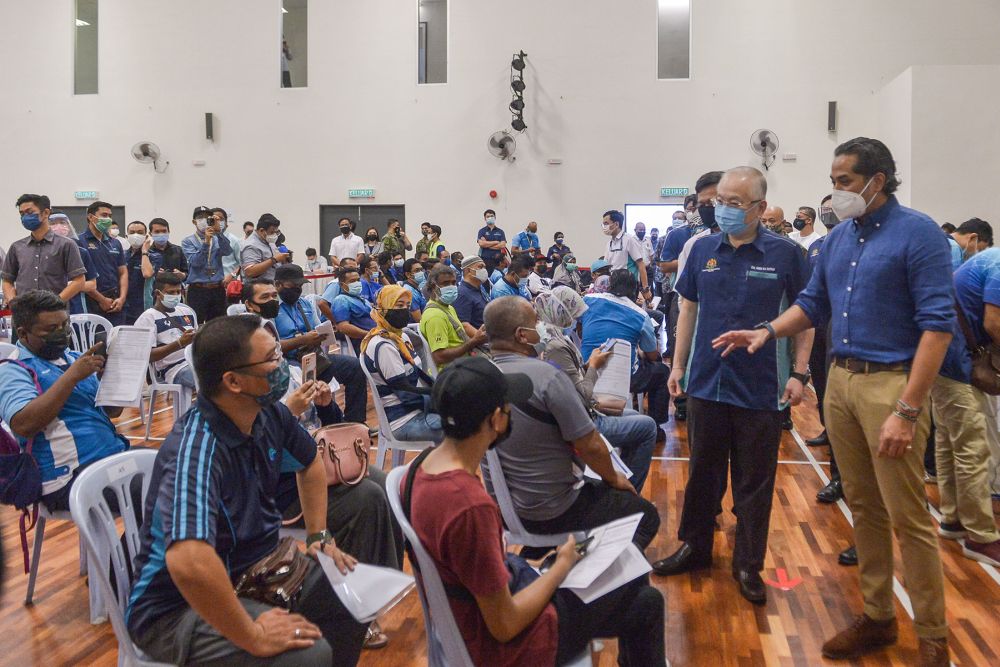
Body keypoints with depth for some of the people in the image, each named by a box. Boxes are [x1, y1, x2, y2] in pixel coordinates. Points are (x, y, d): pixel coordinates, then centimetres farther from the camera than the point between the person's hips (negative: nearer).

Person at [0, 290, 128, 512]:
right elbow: (23, 425, -19)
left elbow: (113, 411, 18)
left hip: (116, 453, 7)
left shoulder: (74, 358, 18)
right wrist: (72, 376, -19)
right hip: (72, 475, -7)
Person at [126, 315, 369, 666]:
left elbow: (309, 463, 16)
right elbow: (190, 563, -47)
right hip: (177, 608, -8)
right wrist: (254, 637, -36)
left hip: (252, 567, 8)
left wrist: (319, 536, 9)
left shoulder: (268, 413, -6)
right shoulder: (196, 450, -32)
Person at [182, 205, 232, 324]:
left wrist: (218, 231, -19)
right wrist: (206, 242, -20)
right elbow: (195, 262, -11)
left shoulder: (218, 239, 12)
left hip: (217, 290, 3)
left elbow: (227, 251, -9)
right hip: (197, 290, -3)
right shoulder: (188, 241, 5)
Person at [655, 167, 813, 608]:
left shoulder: (786, 254, -6)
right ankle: (695, 547, 32)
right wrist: (679, 364, 8)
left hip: (761, 389, -3)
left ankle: (748, 565, 22)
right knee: (703, 471, 16)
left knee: (755, 482, 8)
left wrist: (799, 372, -8)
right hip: (705, 383, 3)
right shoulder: (702, 250, 3)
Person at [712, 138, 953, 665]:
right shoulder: (838, 237, 12)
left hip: (892, 383, -6)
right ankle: (877, 617, 28)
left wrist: (907, 410, -21)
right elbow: (814, 304, 19)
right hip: (840, 381, 7)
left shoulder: (918, 233, -9)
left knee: (907, 517, -1)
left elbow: (938, 324, -15)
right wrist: (767, 332, -2)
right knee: (864, 508, 14)